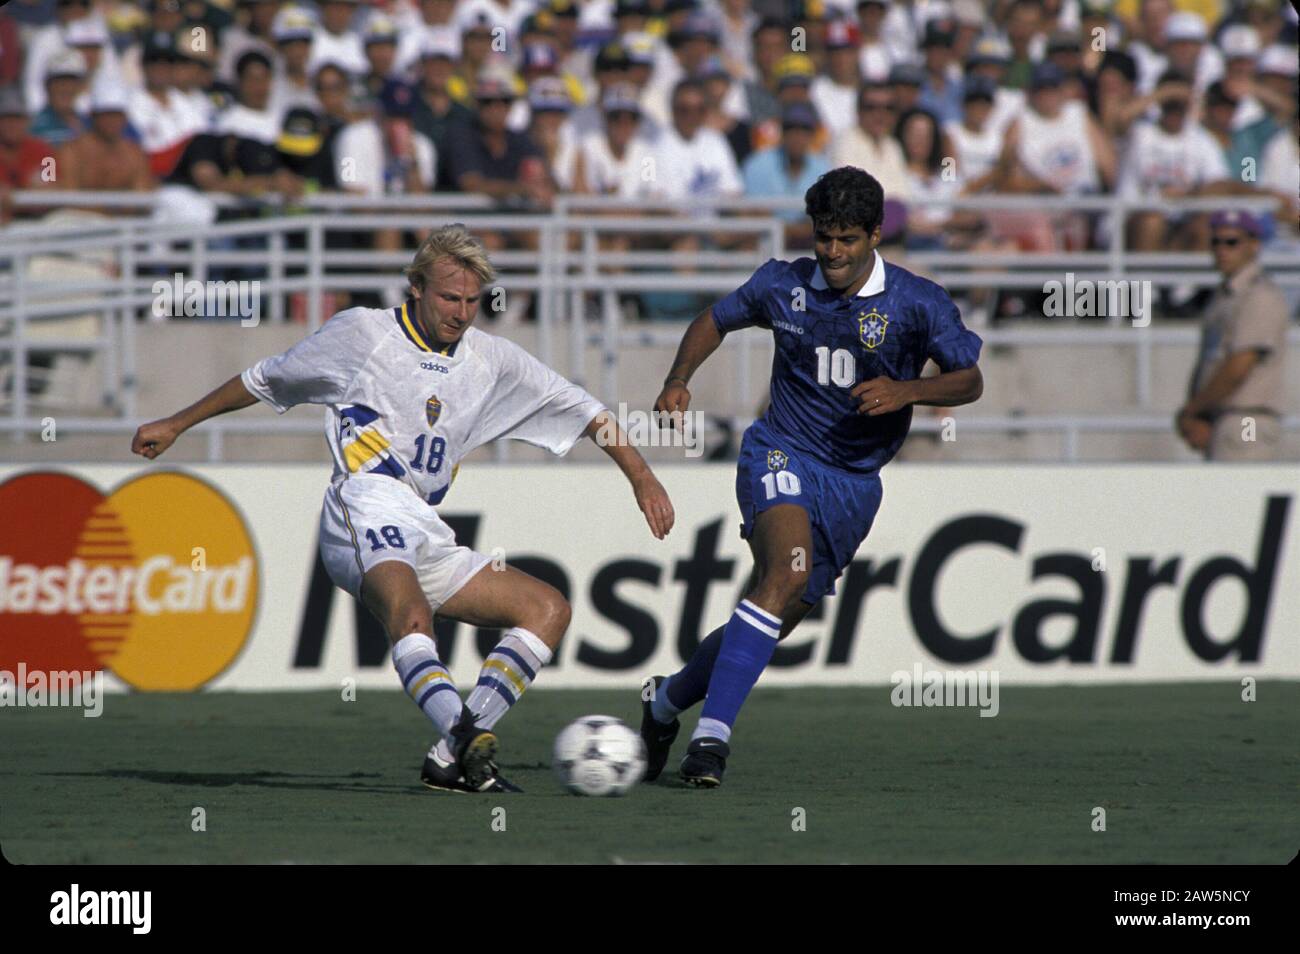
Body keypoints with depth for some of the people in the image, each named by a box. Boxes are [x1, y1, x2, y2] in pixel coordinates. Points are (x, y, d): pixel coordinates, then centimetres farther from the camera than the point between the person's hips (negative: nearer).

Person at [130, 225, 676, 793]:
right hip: (368, 509, -7)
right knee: (410, 615, -35)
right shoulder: (361, 332, 8)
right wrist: (176, 425, 27)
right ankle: (463, 731, -60)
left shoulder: (491, 359, 18)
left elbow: (580, 410, 22)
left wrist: (641, 477, 12)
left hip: (428, 540, 7)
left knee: (549, 609, -4)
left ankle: (451, 759, -15)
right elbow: (266, 380, 20)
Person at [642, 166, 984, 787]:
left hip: (854, 484, 2)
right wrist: (679, 380, -1)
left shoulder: (917, 303, -5)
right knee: (789, 569, -31)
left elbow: (969, 380, -4)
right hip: (782, 455, -2)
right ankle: (712, 732, -34)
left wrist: (905, 391, -23)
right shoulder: (784, 285, -1)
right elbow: (717, 319, 16)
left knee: (775, 619, 5)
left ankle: (667, 700, 32)